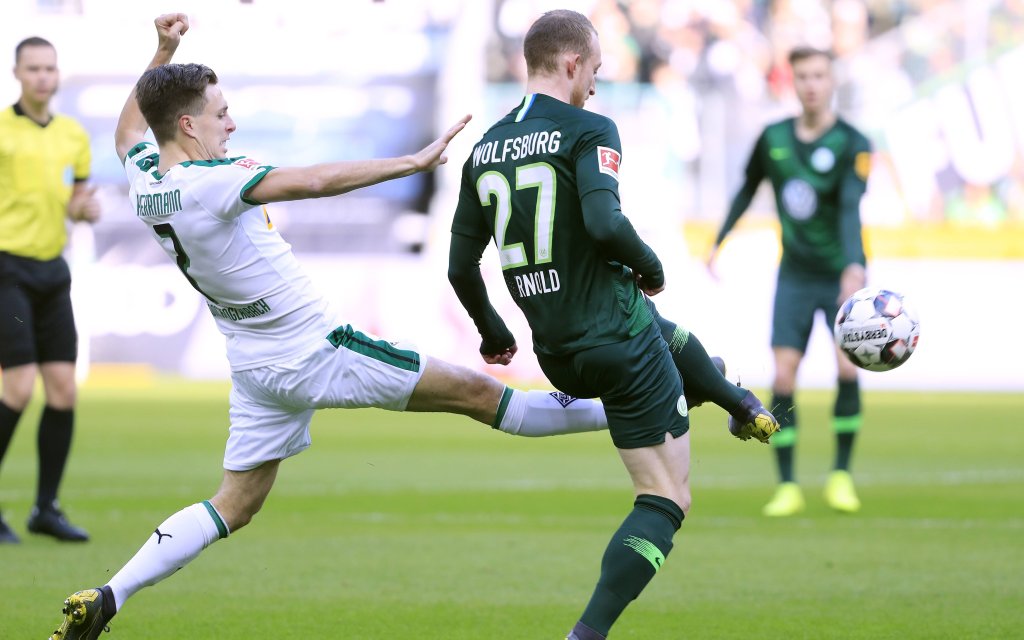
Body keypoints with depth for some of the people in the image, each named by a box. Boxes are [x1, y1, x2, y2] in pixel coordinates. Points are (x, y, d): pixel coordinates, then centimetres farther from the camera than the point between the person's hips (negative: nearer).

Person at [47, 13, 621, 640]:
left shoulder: (143, 177, 0)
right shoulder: (210, 182, -24)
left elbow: (129, 125, 24)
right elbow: (316, 181, -33)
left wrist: (163, 50, 24)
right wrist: (415, 161, -30)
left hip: (255, 367, 8)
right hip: (314, 351, -8)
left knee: (234, 506, 16)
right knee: (478, 392, 0)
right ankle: (617, 414, 7)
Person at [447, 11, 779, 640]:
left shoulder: (484, 150, 6)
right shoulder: (588, 131, -14)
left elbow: (461, 267, 9)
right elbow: (604, 223, -30)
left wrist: (492, 332, 26)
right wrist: (651, 265, -10)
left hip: (557, 355, 8)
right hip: (621, 342, -8)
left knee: (671, 336, 39)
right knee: (668, 499, 1)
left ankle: (744, 406, 62)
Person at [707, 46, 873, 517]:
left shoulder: (852, 144, -12)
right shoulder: (773, 138, 0)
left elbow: (850, 208, -26)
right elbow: (748, 189, 17)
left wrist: (854, 268, -39)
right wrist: (720, 241, 20)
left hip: (841, 275, -2)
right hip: (795, 277, 3)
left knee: (848, 368, -16)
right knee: (783, 377, -9)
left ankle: (841, 474, 2)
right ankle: (787, 487, -1)